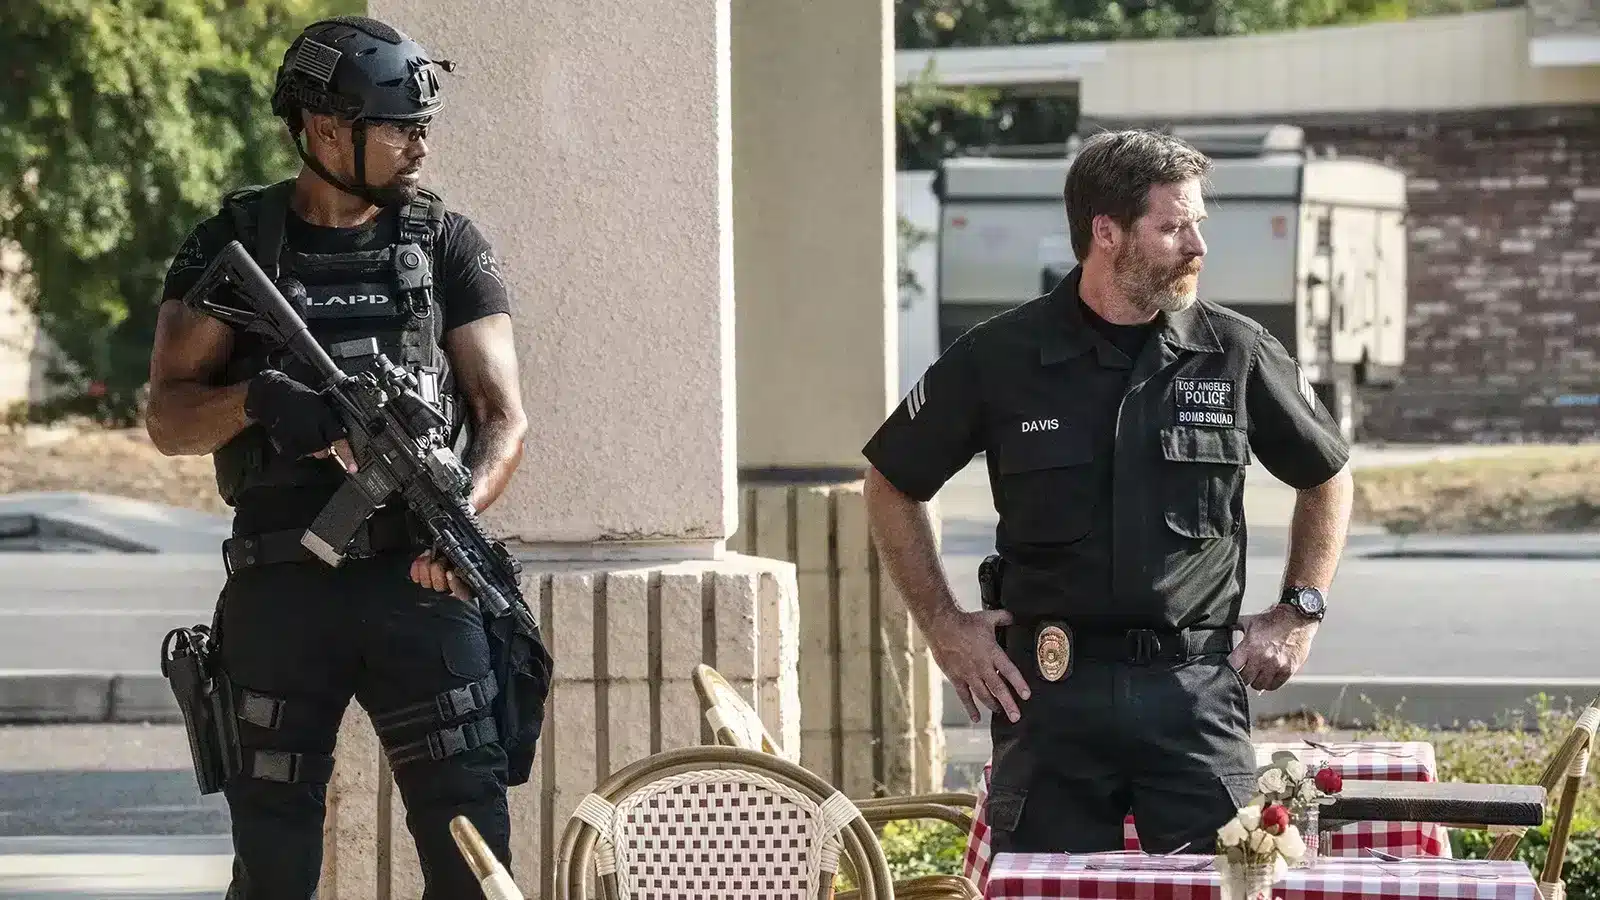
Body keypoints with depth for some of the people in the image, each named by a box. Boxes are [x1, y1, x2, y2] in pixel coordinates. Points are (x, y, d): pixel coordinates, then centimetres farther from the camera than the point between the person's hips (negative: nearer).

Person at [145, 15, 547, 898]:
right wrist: (255, 397, -19)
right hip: (281, 593, 0)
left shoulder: (448, 245, 9)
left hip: (419, 582, 0)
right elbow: (168, 419, 2)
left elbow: (505, 413, 3)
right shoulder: (232, 247, 7)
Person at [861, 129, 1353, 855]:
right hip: (1052, 687, 0)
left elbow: (1326, 478, 19)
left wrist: (1298, 613, 10)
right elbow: (891, 484, 13)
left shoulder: (1237, 354, 3)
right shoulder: (998, 358, 0)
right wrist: (944, 625, 7)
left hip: (1195, 687, 1)